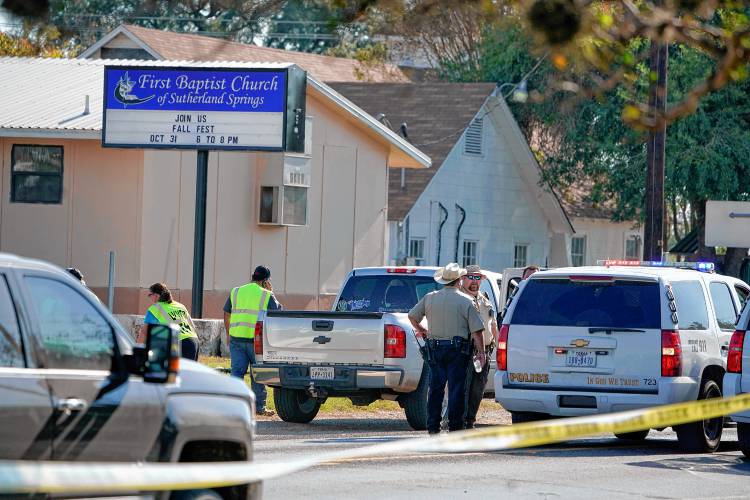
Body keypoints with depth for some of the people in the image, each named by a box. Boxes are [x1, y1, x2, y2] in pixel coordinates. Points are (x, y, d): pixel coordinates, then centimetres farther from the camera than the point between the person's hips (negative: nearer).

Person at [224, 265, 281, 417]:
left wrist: (228, 334, 27)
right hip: (257, 340, -3)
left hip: (236, 338, 3)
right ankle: (259, 406, 12)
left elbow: (227, 314, 17)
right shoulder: (266, 295, -2)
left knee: (237, 371, 4)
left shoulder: (236, 292, 11)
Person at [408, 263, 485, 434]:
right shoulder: (466, 301, -6)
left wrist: (420, 330, 27)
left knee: (435, 387, 9)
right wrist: (481, 352, -3)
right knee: (456, 388, 1)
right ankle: (454, 426, -1)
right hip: (457, 349, -3)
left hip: (435, 348, 3)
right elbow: (476, 330, -9)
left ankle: (433, 426, 9)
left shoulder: (430, 298, 3)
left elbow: (412, 316, 10)